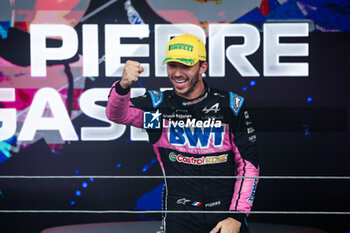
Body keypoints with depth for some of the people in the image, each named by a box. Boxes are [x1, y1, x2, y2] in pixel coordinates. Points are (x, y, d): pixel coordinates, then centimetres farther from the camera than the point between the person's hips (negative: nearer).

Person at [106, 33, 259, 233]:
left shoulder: (230, 105, 1)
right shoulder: (158, 104, 3)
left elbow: (249, 163, 2)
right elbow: (117, 114, -14)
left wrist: (236, 216, -5)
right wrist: (123, 86, -35)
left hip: (227, 214, 0)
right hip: (179, 216, 0)